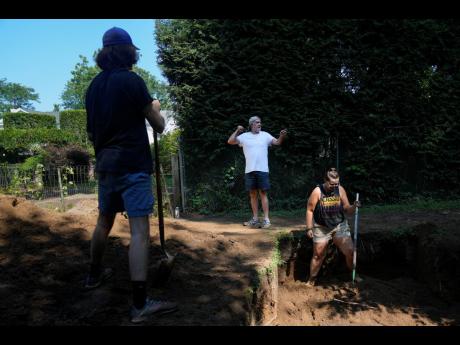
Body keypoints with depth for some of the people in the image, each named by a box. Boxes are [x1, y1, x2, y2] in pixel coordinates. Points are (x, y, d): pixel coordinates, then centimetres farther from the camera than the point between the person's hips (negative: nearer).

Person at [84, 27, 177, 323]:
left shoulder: (94, 85, 12)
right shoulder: (132, 80, -8)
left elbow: (91, 132, 19)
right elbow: (159, 126, -4)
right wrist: (155, 108, 16)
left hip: (106, 165, 8)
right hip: (133, 165, -8)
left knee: (104, 221, 22)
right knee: (140, 230, -8)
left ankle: (95, 274, 39)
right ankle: (140, 304, -7)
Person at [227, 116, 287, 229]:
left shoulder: (265, 135, 6)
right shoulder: (244, 136, 7)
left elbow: (277, 142, 1)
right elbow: (230, 141, 2)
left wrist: (282, 136, -19)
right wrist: (237, 130, -9)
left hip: (262, 170, -2)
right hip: (249, 170, 2)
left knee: (263, 194, -1)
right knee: (253, 194, 9)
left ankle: (266, 219, 3)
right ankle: (255, 219, 19)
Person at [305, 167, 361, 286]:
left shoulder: (340, 190, -8)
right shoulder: (317, 192, -16)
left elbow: (347, 209, -2)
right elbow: (310, 210, -10)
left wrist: (354, 207, -24)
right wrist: (309, 228, -11)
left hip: (340, 226, 2)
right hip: (321, 228, -2)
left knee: (350, 251, -3)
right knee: (318, 255, 7)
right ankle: (311, 279, 26)